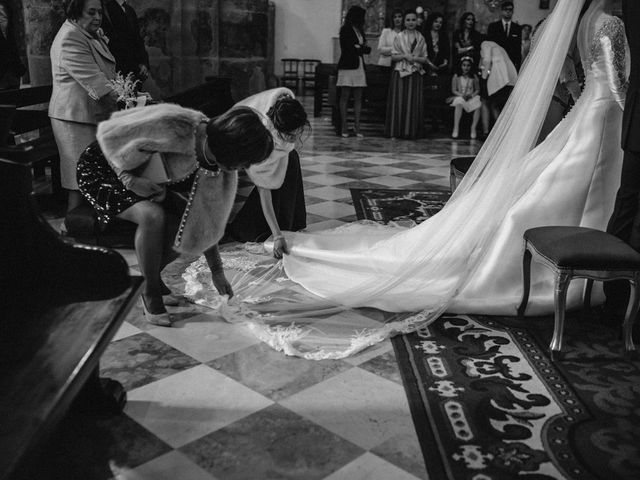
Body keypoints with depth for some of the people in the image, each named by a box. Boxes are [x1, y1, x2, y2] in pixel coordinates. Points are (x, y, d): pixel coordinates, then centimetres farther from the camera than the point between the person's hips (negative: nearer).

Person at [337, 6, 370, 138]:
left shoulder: (360, 30, 17)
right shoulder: (345, 29, -3)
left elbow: (366, 48, 11)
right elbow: (348, 49, -11)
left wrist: (359, 48, -8)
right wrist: (362, 48, -4)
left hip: (359, 67, 6)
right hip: (347, 66, -6)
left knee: (358, 98, 2)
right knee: (345, 97, -4)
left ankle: (357, 126, 4)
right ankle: (344, 127, -2)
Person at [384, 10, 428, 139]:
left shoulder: (421, 38, 8)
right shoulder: (399, 37, 4)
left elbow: (424, 58, 8)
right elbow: (393, 56, 2)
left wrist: (415, 58, -10)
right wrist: (405, 56, -13)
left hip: (416, 74, 2)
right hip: (400, 72, -1)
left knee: (414, 103, -1)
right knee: (398, 102, -3)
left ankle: (412, 131, 6)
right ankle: (397, 131, 3)